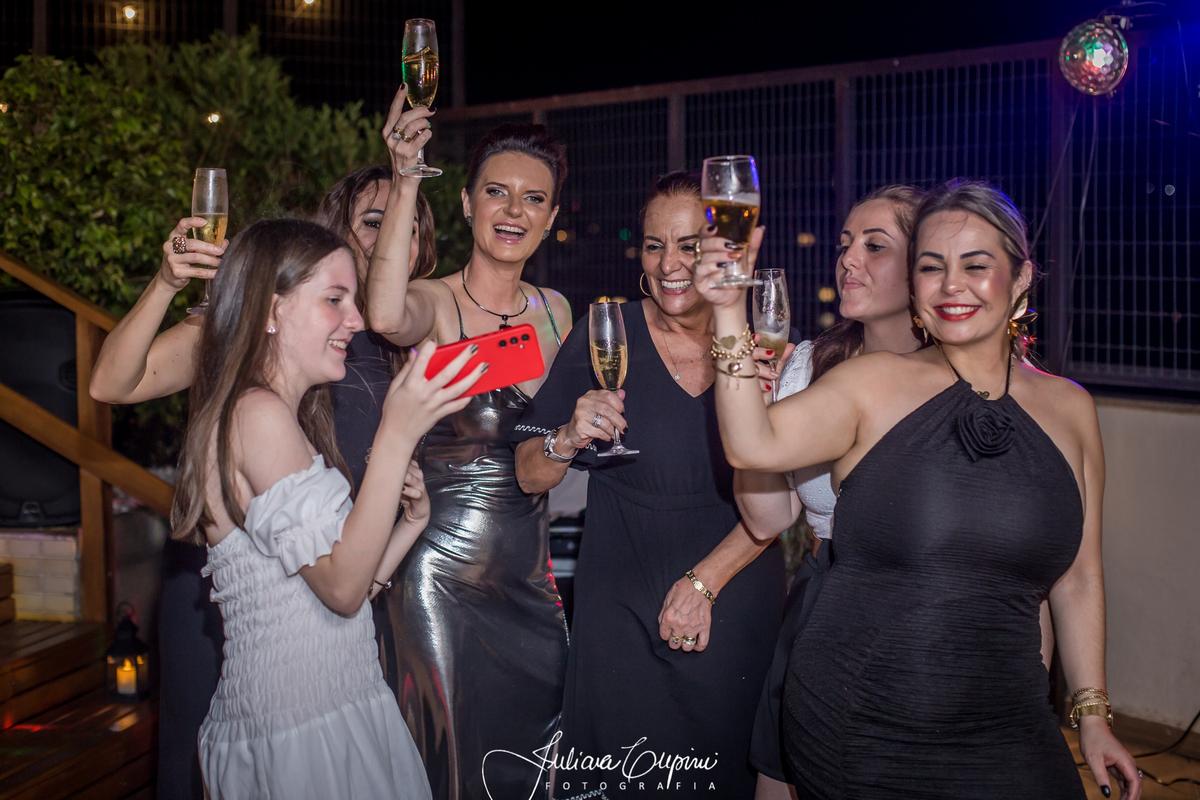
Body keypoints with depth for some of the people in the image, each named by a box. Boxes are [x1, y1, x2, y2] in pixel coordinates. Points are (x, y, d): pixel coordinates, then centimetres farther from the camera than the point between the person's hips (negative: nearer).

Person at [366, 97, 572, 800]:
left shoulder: (555, 311, 7)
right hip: (443, 576, -5)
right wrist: (406, 182, -35)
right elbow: (387, 317, -37)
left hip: (530, 577, 6)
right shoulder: (437, 303, -10)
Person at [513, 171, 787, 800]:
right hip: (621, 613, 0)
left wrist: (704, 582, -10)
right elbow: (529, 476, -3)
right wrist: (568, 439, -23)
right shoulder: (603, 338, -4)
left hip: (736, 607, 1)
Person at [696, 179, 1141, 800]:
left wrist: (1092, 714, 13)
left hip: (1001, 736, 3)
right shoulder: (874, 383, -4)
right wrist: (730, 313, -28)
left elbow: (1078, 579, 12)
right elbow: (753, 445, -20)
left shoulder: (1069, 409, 6)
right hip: (852, 726, -2)